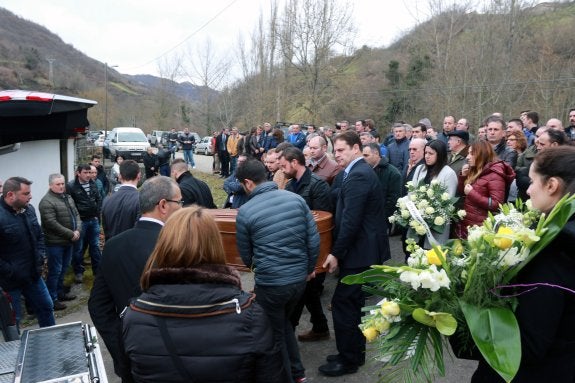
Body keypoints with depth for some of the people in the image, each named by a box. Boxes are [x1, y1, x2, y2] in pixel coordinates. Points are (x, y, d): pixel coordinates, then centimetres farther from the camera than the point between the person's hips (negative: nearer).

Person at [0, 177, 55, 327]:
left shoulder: (29, 209, 1)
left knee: (46, 306, 21)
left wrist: (41, 256, 4)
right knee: (12, 320, 9)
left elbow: (39, 235, 17)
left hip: (33, 274, 8)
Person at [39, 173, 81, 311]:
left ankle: (60, 292, 33)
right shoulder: (47, 202, -16)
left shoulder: (68, 198, 11)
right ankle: (51, 299, 10)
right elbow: (52, 224, -23)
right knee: (55, 271, -1)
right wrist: (71, 234, -19)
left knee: (63, 268, 18)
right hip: (55, 243, -8)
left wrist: (77, 230, -7)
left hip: (68, 241, 8)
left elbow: (76, 215, 12)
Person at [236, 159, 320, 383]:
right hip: (299, 278, 5)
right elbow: (314, 239, -1)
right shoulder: (296, 199, -3)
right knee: (284, 323, 30)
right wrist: (309, 268, 16)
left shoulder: (245, 211, -11)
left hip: (270, 283, -5)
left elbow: (245, 254, 3)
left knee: (274, 334, 17)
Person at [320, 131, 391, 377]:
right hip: (364, 248, 10)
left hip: (360, 251, -10)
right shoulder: (360, 171, 13)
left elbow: (350, 220, -25)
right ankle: (355, 352, 31)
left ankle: (348, 360, 12)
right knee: (353, 302, 18)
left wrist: (336, 253, -18)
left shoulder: (357, 175, -20)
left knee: (342, 302, -2)